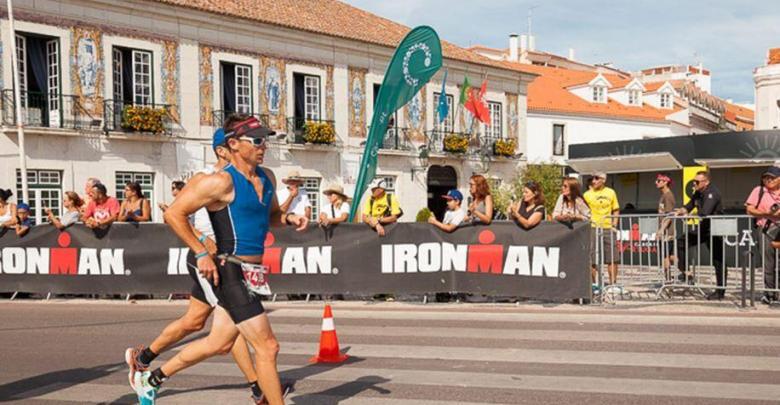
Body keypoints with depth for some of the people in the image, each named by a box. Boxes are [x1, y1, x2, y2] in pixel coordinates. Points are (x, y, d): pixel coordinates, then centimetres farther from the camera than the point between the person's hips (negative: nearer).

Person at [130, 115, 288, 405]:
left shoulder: (267, 178, 10)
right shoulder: (221, 182, -15)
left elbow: (273, 215, 26)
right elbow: (173, 214, -13)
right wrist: (201, 253, -16)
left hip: (251, 274, 9)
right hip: (230, 272, -9)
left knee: (218, 343, 20)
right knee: (267, 347, -7)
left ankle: (150, 379, 38)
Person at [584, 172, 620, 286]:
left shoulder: (611, 192, 8)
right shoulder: (587, 194, 0)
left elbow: (616, 210, 15)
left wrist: (614, 224, 4)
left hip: (608, 228, 3)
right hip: (593, 228, -2)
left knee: (613, 258, 4)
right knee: (592, 259, -2)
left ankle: (613, 284, 15)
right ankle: (593, 284, 9)